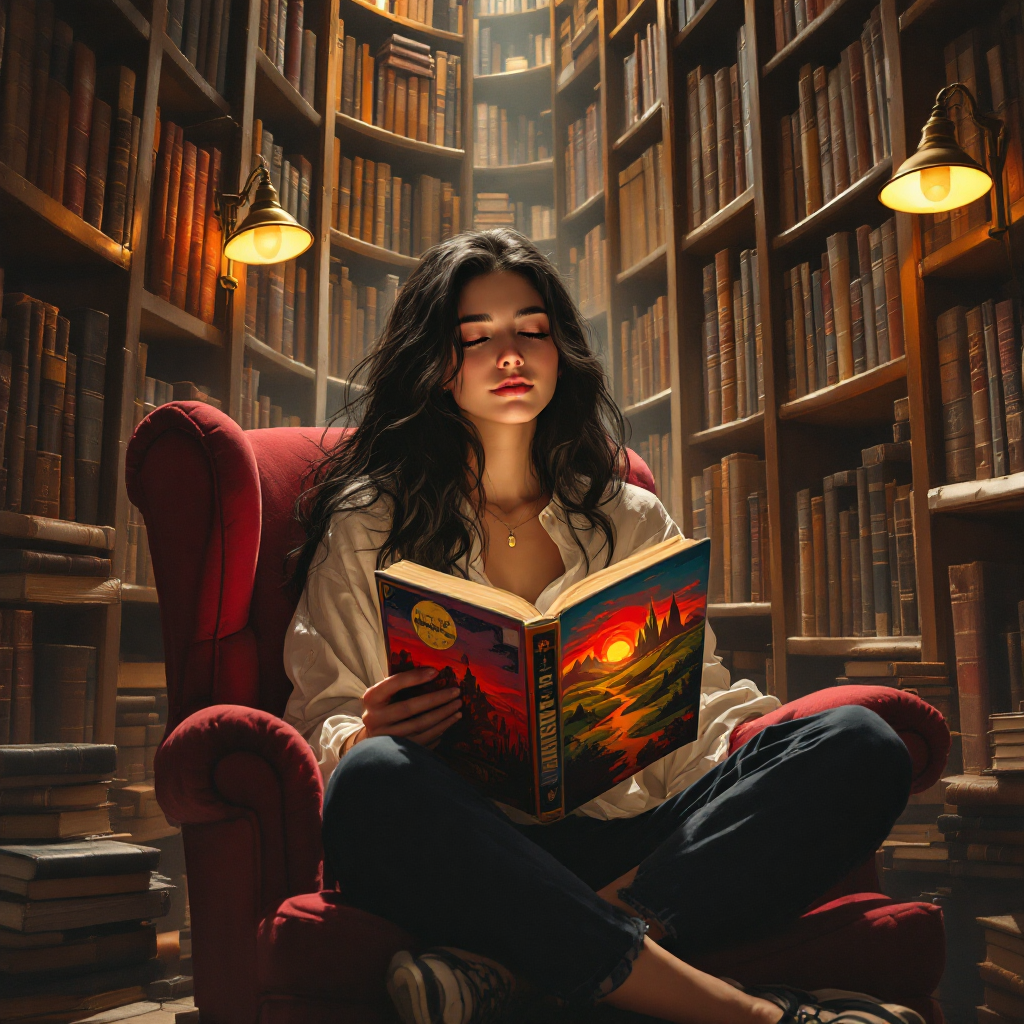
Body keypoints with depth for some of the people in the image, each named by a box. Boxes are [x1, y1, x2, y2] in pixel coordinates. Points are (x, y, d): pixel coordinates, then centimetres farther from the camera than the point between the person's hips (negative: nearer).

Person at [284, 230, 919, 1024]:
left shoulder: (636, 522, 19)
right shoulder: (367, 526, 11)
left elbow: (694, 700, 15)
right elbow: (323, 713, 6)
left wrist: (755, 733, -8)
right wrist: (366, 736, -18)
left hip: (628, 847, 3)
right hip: (465, 841, -2)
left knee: (862, 746, -19)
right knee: (376, 783, -35)